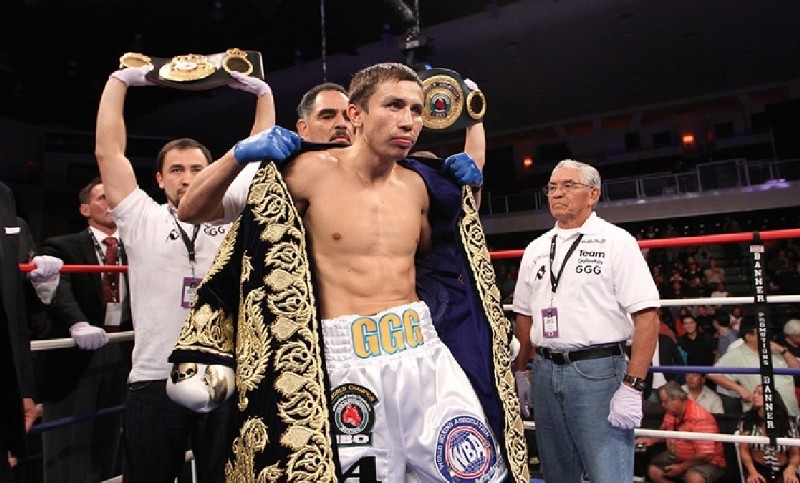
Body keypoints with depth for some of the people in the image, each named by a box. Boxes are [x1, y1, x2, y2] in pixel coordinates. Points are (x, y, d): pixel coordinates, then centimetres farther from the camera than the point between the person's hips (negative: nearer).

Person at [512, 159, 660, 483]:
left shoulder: (616, 241, -5)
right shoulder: (535, 249, 11)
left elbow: (647, 316, -12)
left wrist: (632, 386, -18)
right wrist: (519, 374, 14)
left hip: (599, 371, -5)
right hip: (545, 372, 5)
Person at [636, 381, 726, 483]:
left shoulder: (700, 418, -27)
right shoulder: (671, 413, -2)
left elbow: (706, 455, -29)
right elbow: (665, 431, 19)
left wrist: (681, 467, -24)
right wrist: (651, 440, 0)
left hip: (705, 462, -8)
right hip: (677, 457, 8)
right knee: (653, 471, -6)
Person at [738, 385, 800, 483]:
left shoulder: (789, 423, 2)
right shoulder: (747, 420, 1)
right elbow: (744, 450, 0)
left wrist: (791, 469, -17)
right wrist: (752, 472, -16)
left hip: (783, 470, 1)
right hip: (758, 469, -1)